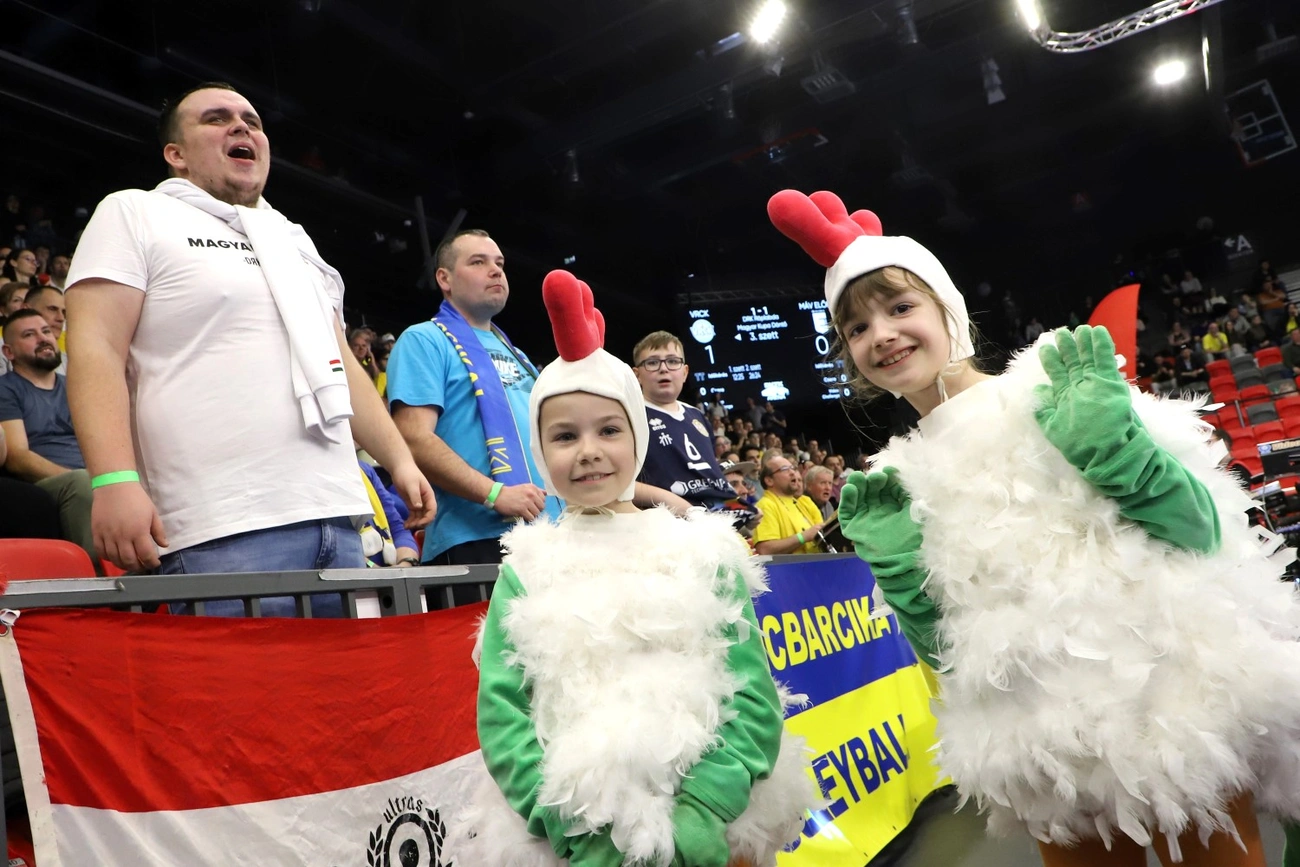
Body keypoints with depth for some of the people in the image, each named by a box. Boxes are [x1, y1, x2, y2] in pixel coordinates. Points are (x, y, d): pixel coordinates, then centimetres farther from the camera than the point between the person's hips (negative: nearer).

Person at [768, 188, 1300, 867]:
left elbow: (1202, 532, -9)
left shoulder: (1057, 393, -6)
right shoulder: (903, 482, 3)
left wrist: (1107, 442, -21)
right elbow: (945, 653, 3)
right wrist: (897, 569, -12)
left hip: (1179, 713, -2)